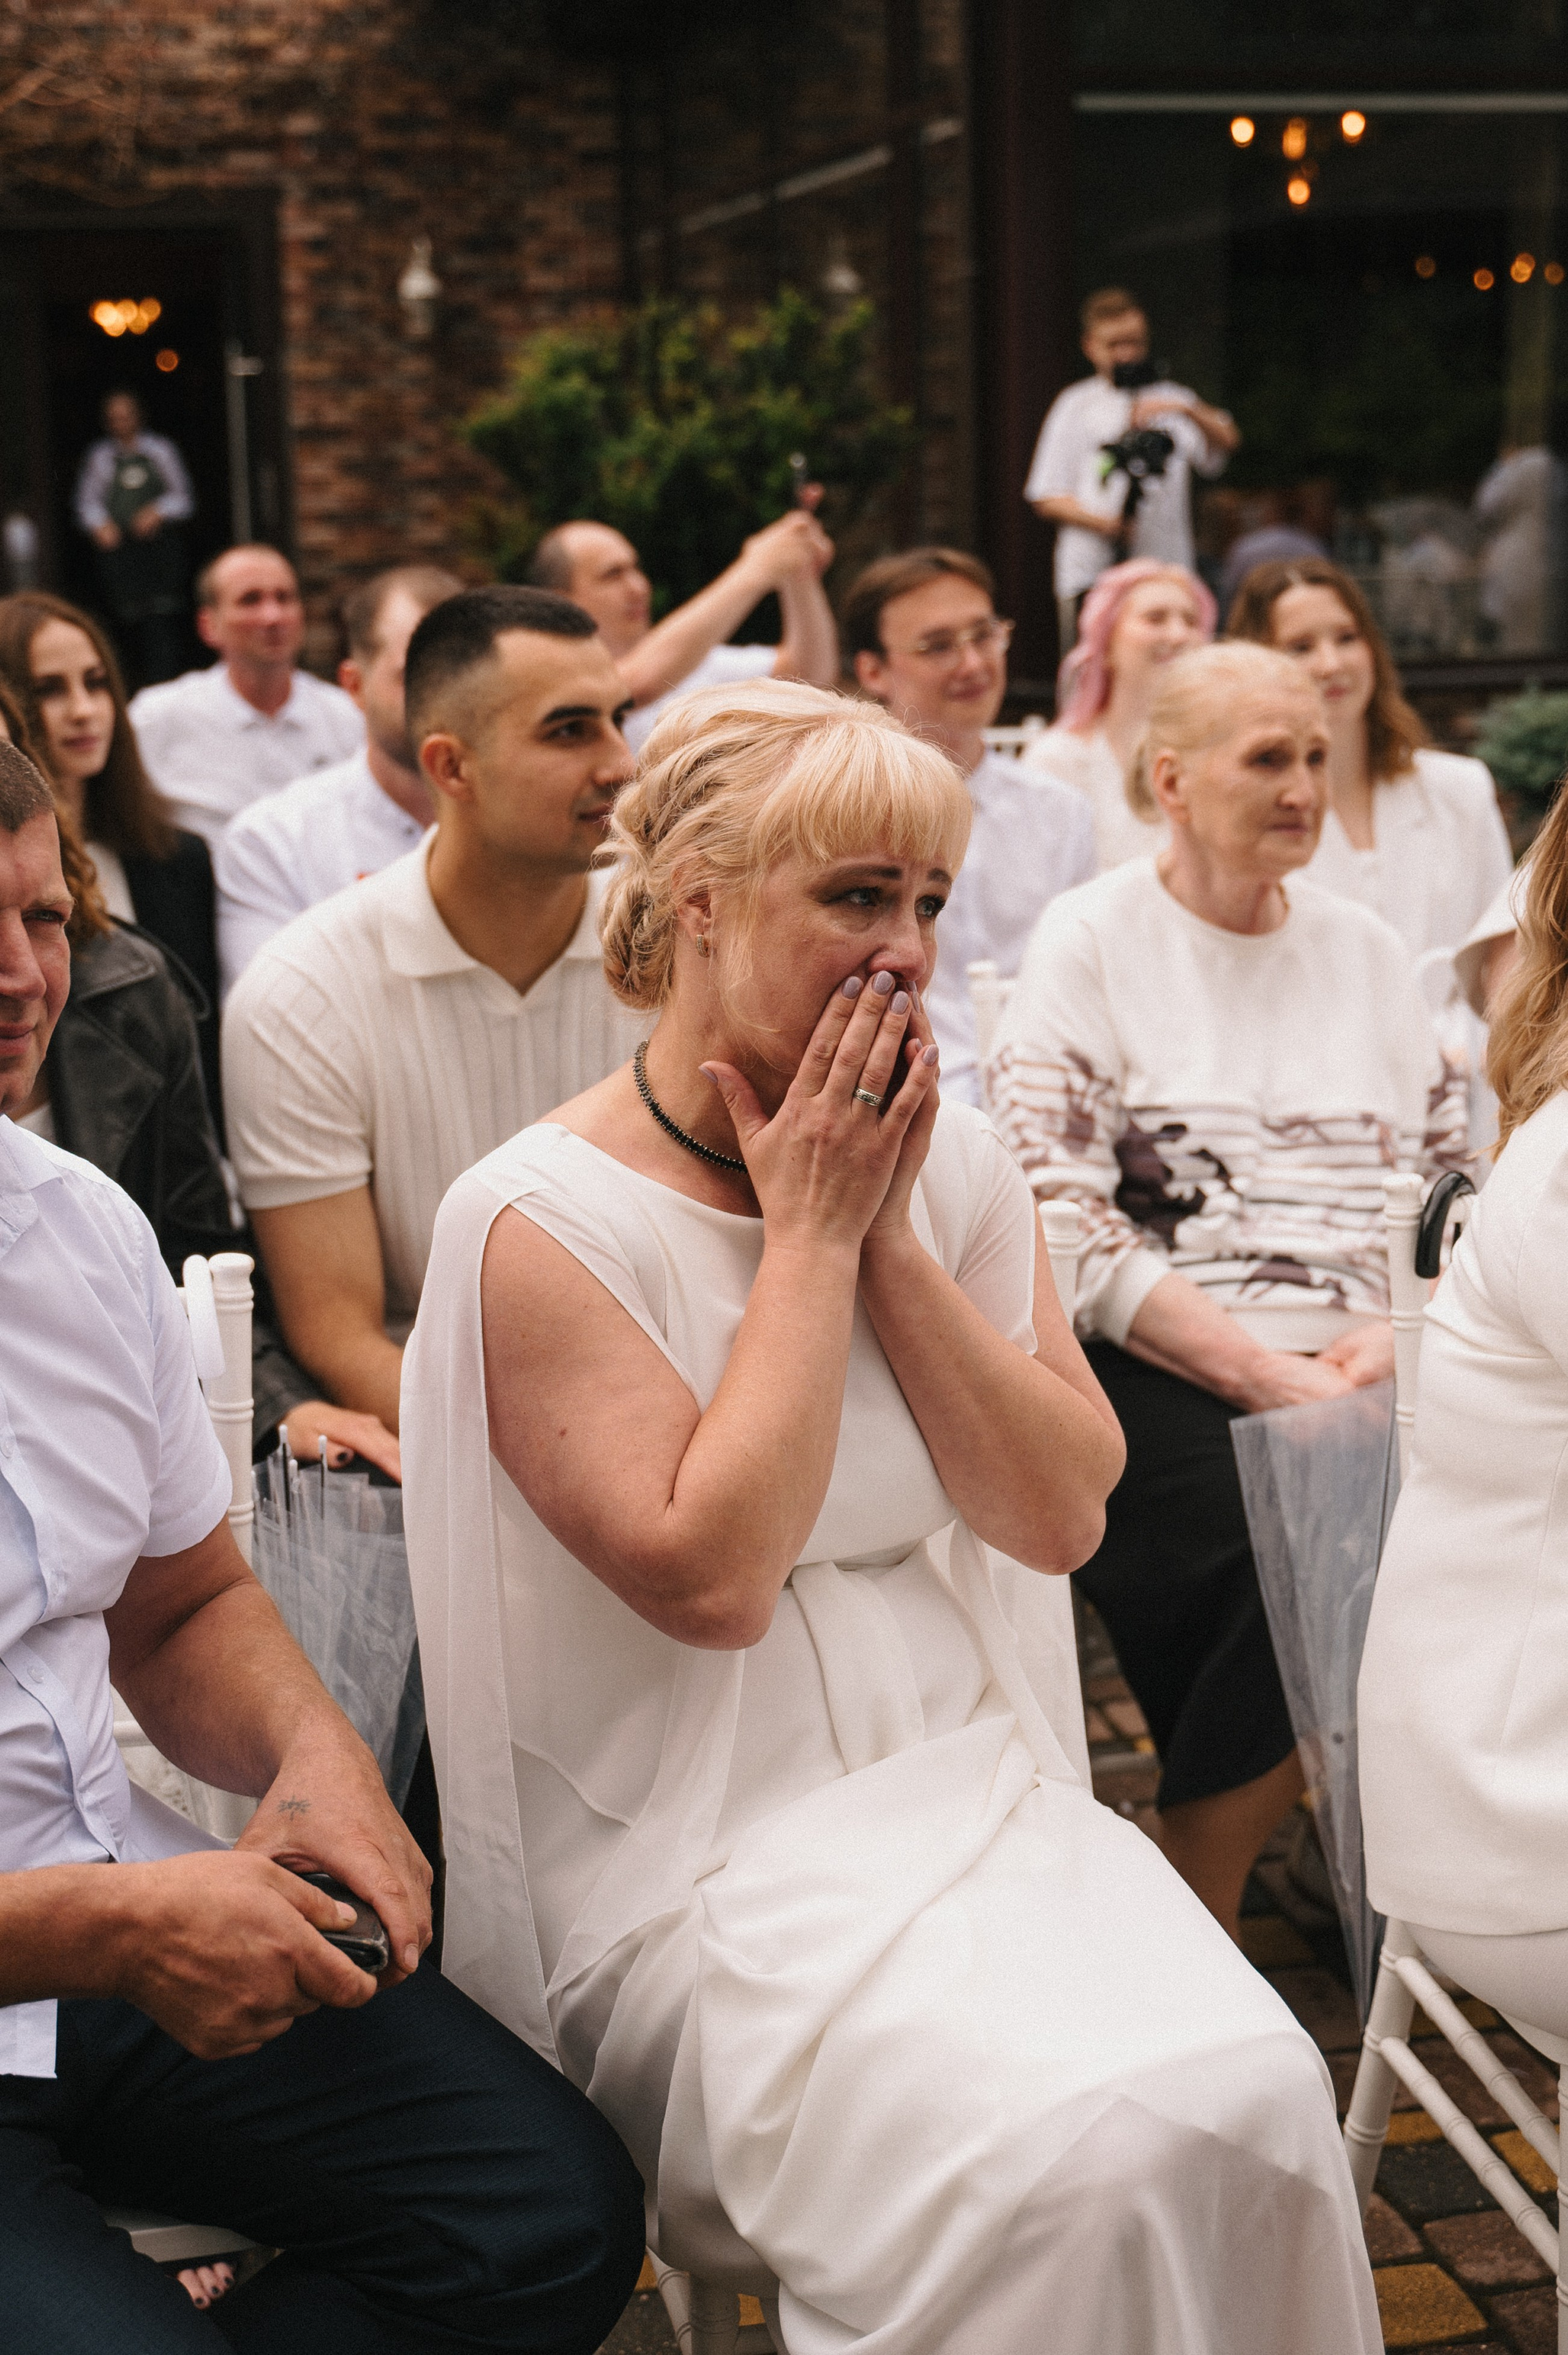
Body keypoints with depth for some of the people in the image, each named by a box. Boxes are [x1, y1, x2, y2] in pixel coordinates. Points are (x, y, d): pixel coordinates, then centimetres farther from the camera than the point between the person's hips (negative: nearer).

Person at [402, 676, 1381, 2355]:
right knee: (1059, 2152, -27)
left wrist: (888, 1238, -8)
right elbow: (711, 1576, -19)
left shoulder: (951, 1163, 7)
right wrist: (810, 1234, -14)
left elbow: (1060, 1516, 2)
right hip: (702, 1862, -5)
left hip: (973, 1785, 5)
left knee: (1244, 2092, -22)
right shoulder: (540, 1222, -10)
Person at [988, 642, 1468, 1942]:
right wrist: (1263, 1371, -14)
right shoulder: (1091, 940, 4)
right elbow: (1060, 1222, -6)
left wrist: (1396, 1337, -5)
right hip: (1161, 1373, -4)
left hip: (1370, 1378, 5)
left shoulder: (1367, 948, 19)